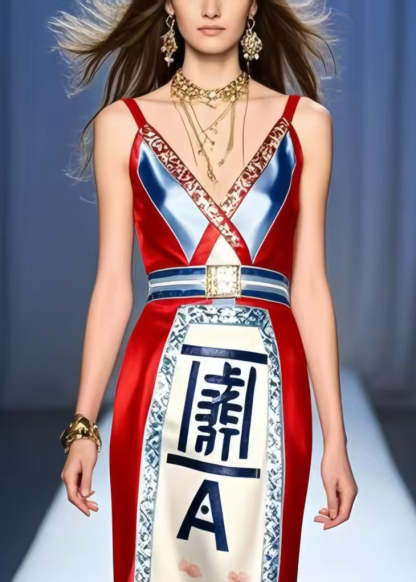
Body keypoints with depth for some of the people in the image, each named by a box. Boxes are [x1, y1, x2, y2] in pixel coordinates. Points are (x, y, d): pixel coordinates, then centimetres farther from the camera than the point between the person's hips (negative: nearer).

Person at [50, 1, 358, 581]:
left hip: (268, 387, 0)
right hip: (162, 384, 0)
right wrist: (83, 425, 0)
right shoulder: (123, 123, 5)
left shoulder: (305, 121, 6)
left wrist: (335, 438, 1)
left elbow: (309, 284, 5)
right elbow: (113, 284, 5)